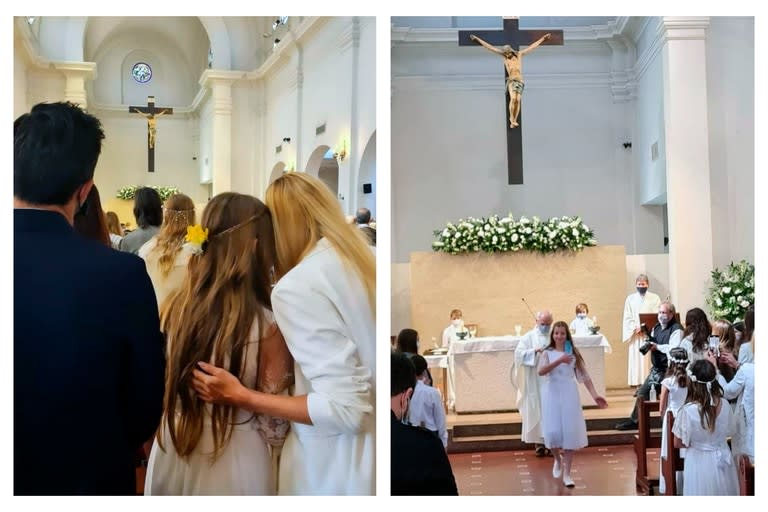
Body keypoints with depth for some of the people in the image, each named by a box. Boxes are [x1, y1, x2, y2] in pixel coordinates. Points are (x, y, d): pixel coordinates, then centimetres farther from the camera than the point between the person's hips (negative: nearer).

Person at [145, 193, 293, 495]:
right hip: (233, 468, -4)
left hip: (169, 458, 4)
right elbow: (274, 430, -10)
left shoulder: (174, 307, -7)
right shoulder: (267, 326, -20)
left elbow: (160, 392, 7)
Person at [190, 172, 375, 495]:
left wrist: (240, 397, -16)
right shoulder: (363, 256, 2)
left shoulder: (295, 287, -19)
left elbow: (345, 409, -23)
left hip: (334, 465, -7)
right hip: (373, 445, 7)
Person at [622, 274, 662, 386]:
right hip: (635, 335, 2)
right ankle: (639, 386, 1)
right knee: (636, 359, -1)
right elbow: (627, 318, 5)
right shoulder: (630, 299, 10)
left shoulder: (654, 298, 6)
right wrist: (636, 328, -10)